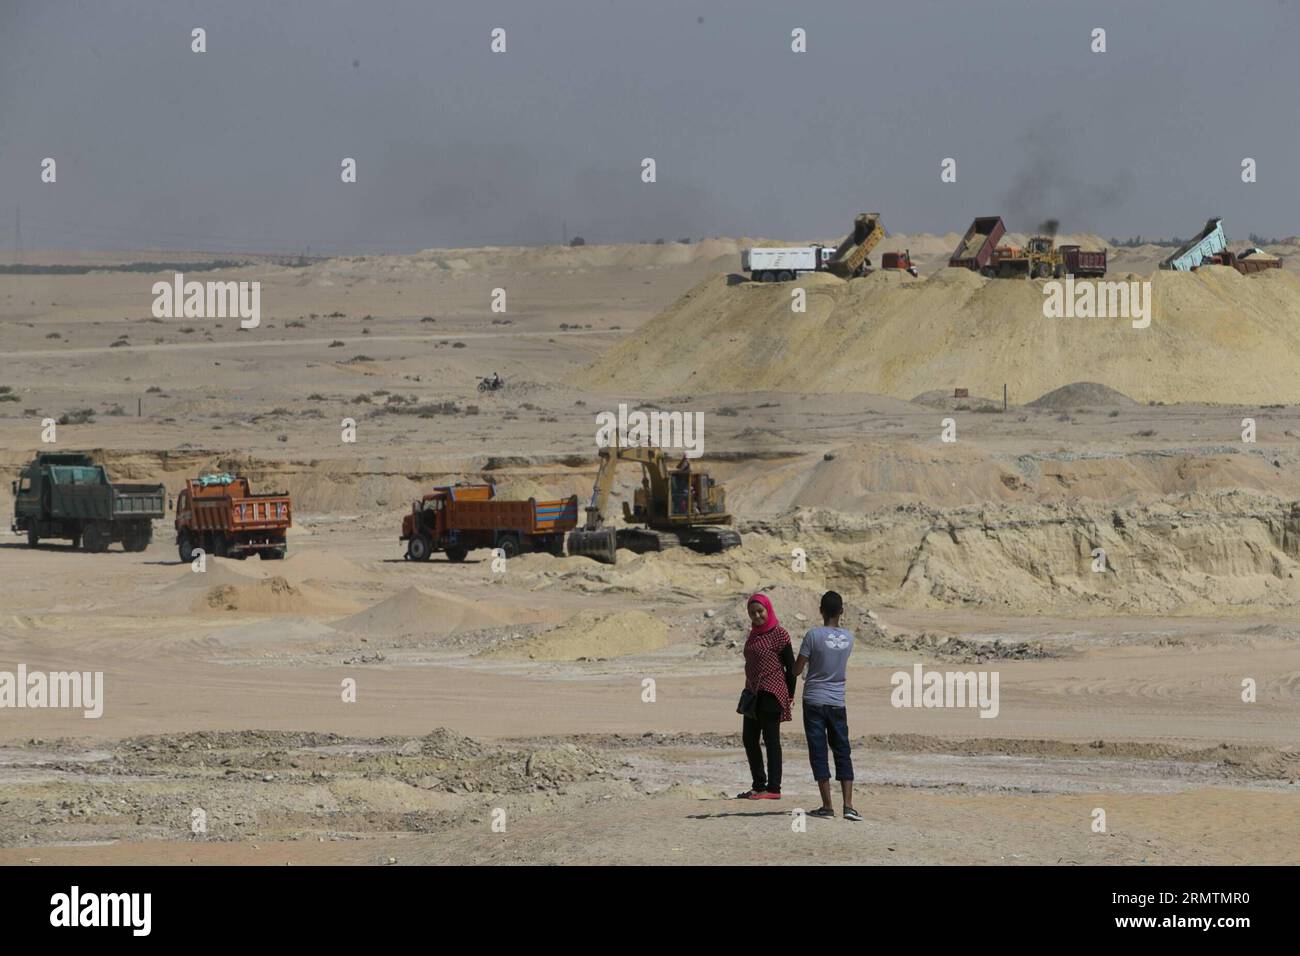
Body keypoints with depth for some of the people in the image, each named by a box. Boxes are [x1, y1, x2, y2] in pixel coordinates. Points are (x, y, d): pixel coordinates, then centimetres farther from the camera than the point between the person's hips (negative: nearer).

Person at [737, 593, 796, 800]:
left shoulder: (778, 634, -9)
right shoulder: (754, 634, 14)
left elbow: (790, 666, -9)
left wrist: (790, 695, -9)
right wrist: (748, 692, 17)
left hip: (771, 692, -9)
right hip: (753, 693, 9)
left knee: (771, 739, -6)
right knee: (749, 738, 11)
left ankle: (773, 788, -5)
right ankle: (759, 785, 19)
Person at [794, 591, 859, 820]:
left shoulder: (813, 635, -12)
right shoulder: (848, 637, 2)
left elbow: (797, 670, -8)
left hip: (814, 701, -3)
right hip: (838, 702, 4)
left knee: (818, 752, 0)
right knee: (843, 753, 7)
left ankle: (827, 805, -3)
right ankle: (848, 804, -4)